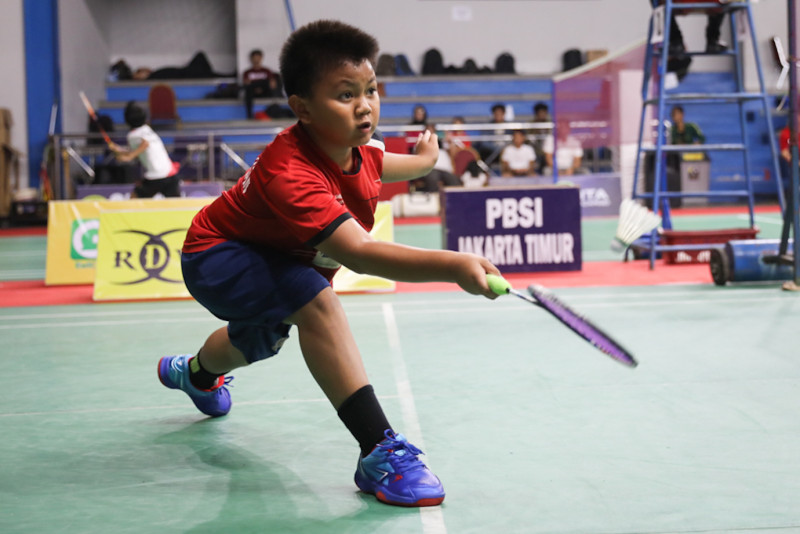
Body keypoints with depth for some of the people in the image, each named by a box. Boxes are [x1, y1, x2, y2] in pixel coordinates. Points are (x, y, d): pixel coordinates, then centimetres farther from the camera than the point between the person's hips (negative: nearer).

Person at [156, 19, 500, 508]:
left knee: (260, 343, 35)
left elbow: (375, 165, 14)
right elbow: (358, 253, -55)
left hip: (272, 256, 9)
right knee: (318, 303, -36)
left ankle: (195, 372, 73)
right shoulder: (290, 174, -43)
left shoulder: (356, 144, -15)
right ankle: (380, 452, -35)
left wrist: (424, 160, 34)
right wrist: (452, 266, -64)